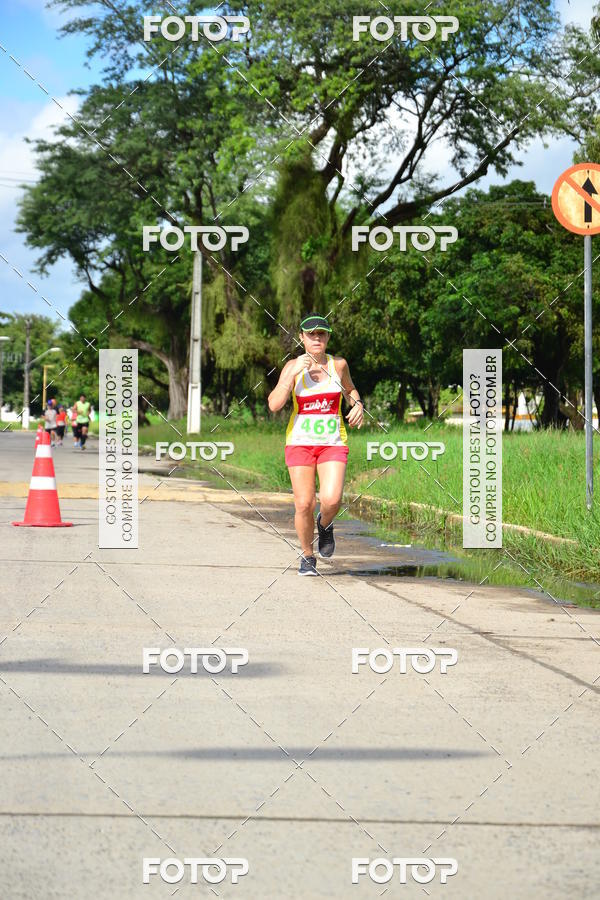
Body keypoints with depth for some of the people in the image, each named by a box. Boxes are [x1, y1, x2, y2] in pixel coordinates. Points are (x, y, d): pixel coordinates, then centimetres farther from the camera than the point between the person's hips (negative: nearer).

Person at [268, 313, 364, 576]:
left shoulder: (338, 364, 3)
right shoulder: (293, 366, -2)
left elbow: (350, 389, 25)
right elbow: (274, 405, -13)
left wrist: (357, 404, 3)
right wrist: (294, 373, -19)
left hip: (333, 443, 1)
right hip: (300, 442, -1)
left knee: (331, 500, -20)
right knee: (304, 505, -5)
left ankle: (325, 524, 16)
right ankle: (307, 556, 19)